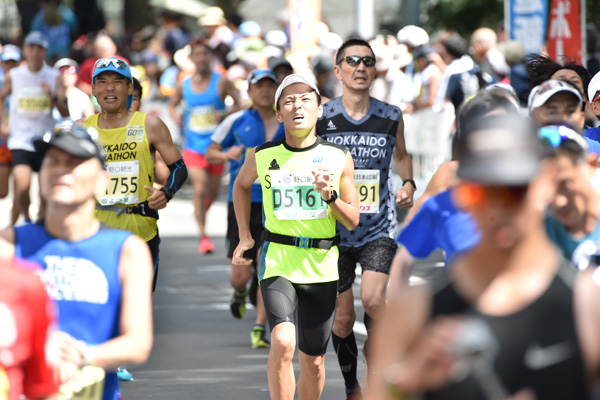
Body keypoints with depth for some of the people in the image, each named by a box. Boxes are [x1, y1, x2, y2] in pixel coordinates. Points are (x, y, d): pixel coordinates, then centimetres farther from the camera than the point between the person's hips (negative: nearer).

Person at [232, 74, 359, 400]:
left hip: (322, 266, 2)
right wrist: (244, 236, 16)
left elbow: (352, 221, 5)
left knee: (313, 361, 9)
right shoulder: (261, 157, 0)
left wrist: (331, 196, -14)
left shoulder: (339, 158, 1)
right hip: (277, 262, -2)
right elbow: (241, 185, 24)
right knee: (283, 342, -24)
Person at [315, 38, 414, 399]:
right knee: (343, 317, 4)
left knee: (373, 299, -22)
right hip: (336, 226, 0)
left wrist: (409, 183, 4)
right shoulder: (320, 117, -3)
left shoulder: (391, 117, 1)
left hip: (380, 226, 0)